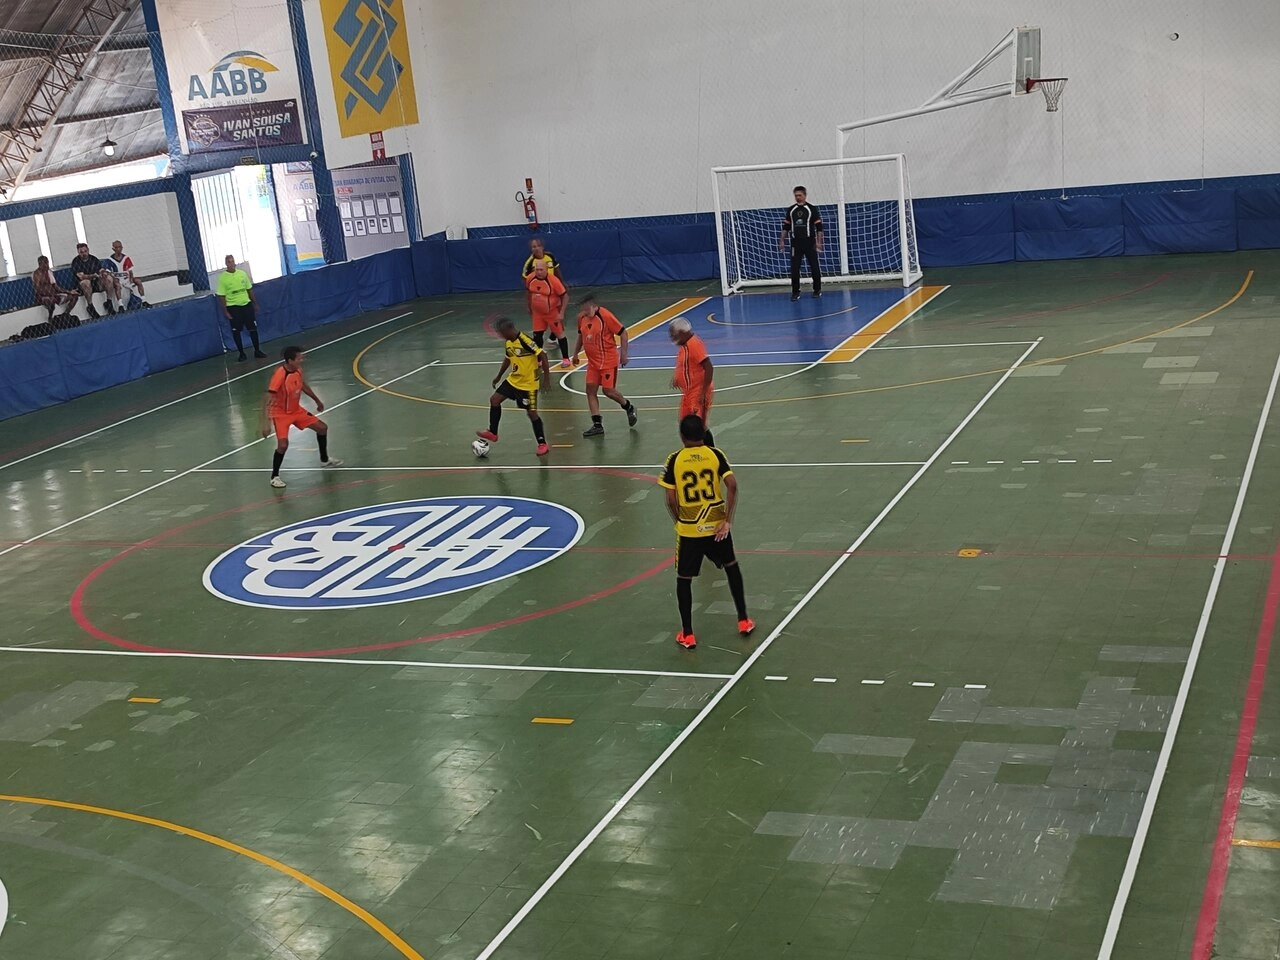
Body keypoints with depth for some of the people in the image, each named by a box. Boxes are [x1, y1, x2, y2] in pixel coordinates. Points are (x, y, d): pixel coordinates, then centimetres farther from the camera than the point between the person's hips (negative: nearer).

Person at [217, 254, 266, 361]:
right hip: (233, 307, -3)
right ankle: (241, 353, 14)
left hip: (246, 304, 3)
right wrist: (225, 311, -11)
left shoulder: (242, 274, 3)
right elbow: (221, 296, -7)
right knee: (236, 331, 3)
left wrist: (255, 303, 12)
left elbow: (249, 290, 12)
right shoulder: (222, 278, -8)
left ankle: (257, 350, 16)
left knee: (253, 328, 4)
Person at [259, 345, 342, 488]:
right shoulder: (279, 375, -31)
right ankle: (274, 477, -2)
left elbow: (303, 386, 15)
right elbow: (268, 401, -31)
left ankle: (324, 459, 33)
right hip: (280, 413, -8)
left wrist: (317, 401, 26)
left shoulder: (298, 370, -8)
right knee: (283, 444, -23)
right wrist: (266, 423, -37)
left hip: (296, 409, 8)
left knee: (322, 427, 10)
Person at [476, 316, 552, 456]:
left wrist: (546, 377, -26)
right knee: (494, 400, 6)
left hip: (528, 384, -8)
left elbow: (542, 355, -24)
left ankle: (542, 444, 5)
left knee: (532, 412, -5)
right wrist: (499, 376, 26)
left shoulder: (525, 340, -24)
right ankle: (492, 433, 19)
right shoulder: (508, 342, 2)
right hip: (513, 380, 8)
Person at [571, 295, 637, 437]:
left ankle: (629, 408, 25)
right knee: (590, 390, 1)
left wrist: (623, 354, -15)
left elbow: (623, 332, -15)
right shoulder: (582, 318, 1)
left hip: (608, 361, -7)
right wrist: (576, 353, 23)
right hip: (593, 361, 7)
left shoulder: (605, 316, -19)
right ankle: (597, 425, 5)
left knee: (608, 390, -4)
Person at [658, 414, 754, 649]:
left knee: (683, 579, 13)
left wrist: (680, 521, 10)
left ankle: (687, 635, 15)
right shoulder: (715, 455, -2)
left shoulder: (674, 461, -5)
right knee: (732, 567, 24)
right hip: (716, 526, 2)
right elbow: (732, 486, -13)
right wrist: (728, 521, -9)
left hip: (688, 530, -1)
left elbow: (671, 500, -7)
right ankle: (743, 621, 28)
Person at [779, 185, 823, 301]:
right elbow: (786, 226, 14)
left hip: (809, 242, -2)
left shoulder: (812, 209, -1)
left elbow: (819, 227, -2)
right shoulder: (790, 210, 8)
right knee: (794, 269, -3)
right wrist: (782, 240, 7)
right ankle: (795, 292, 3)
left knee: (814, 267, 3)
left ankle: (817, 290, 16)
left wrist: (819, 242, -9)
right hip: (796, 243, 2)